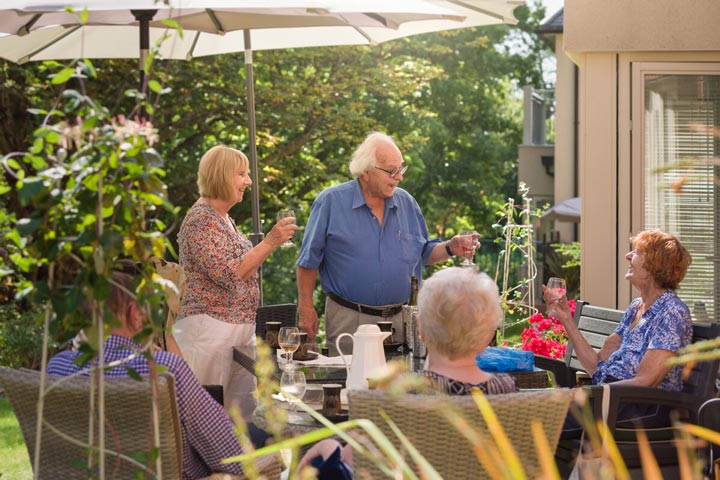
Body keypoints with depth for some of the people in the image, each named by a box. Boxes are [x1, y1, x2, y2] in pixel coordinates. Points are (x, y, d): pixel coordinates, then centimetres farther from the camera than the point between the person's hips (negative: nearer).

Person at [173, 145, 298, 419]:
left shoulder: (224, 219, 17)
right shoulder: (201, 220, -13)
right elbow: (228, 274, -20)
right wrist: (270, 242, -19)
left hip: (241, 330, 10)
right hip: (209, 329, -10)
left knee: (245, 413, 7)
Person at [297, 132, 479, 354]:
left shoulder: (406, 202, 9)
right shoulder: (331, 201, -4)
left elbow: (423, 253, 17)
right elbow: (309, 259, -1)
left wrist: (450, 248, -3)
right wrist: (306, 308, -3)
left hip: (401, 319, 4)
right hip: (348, 319, -4)